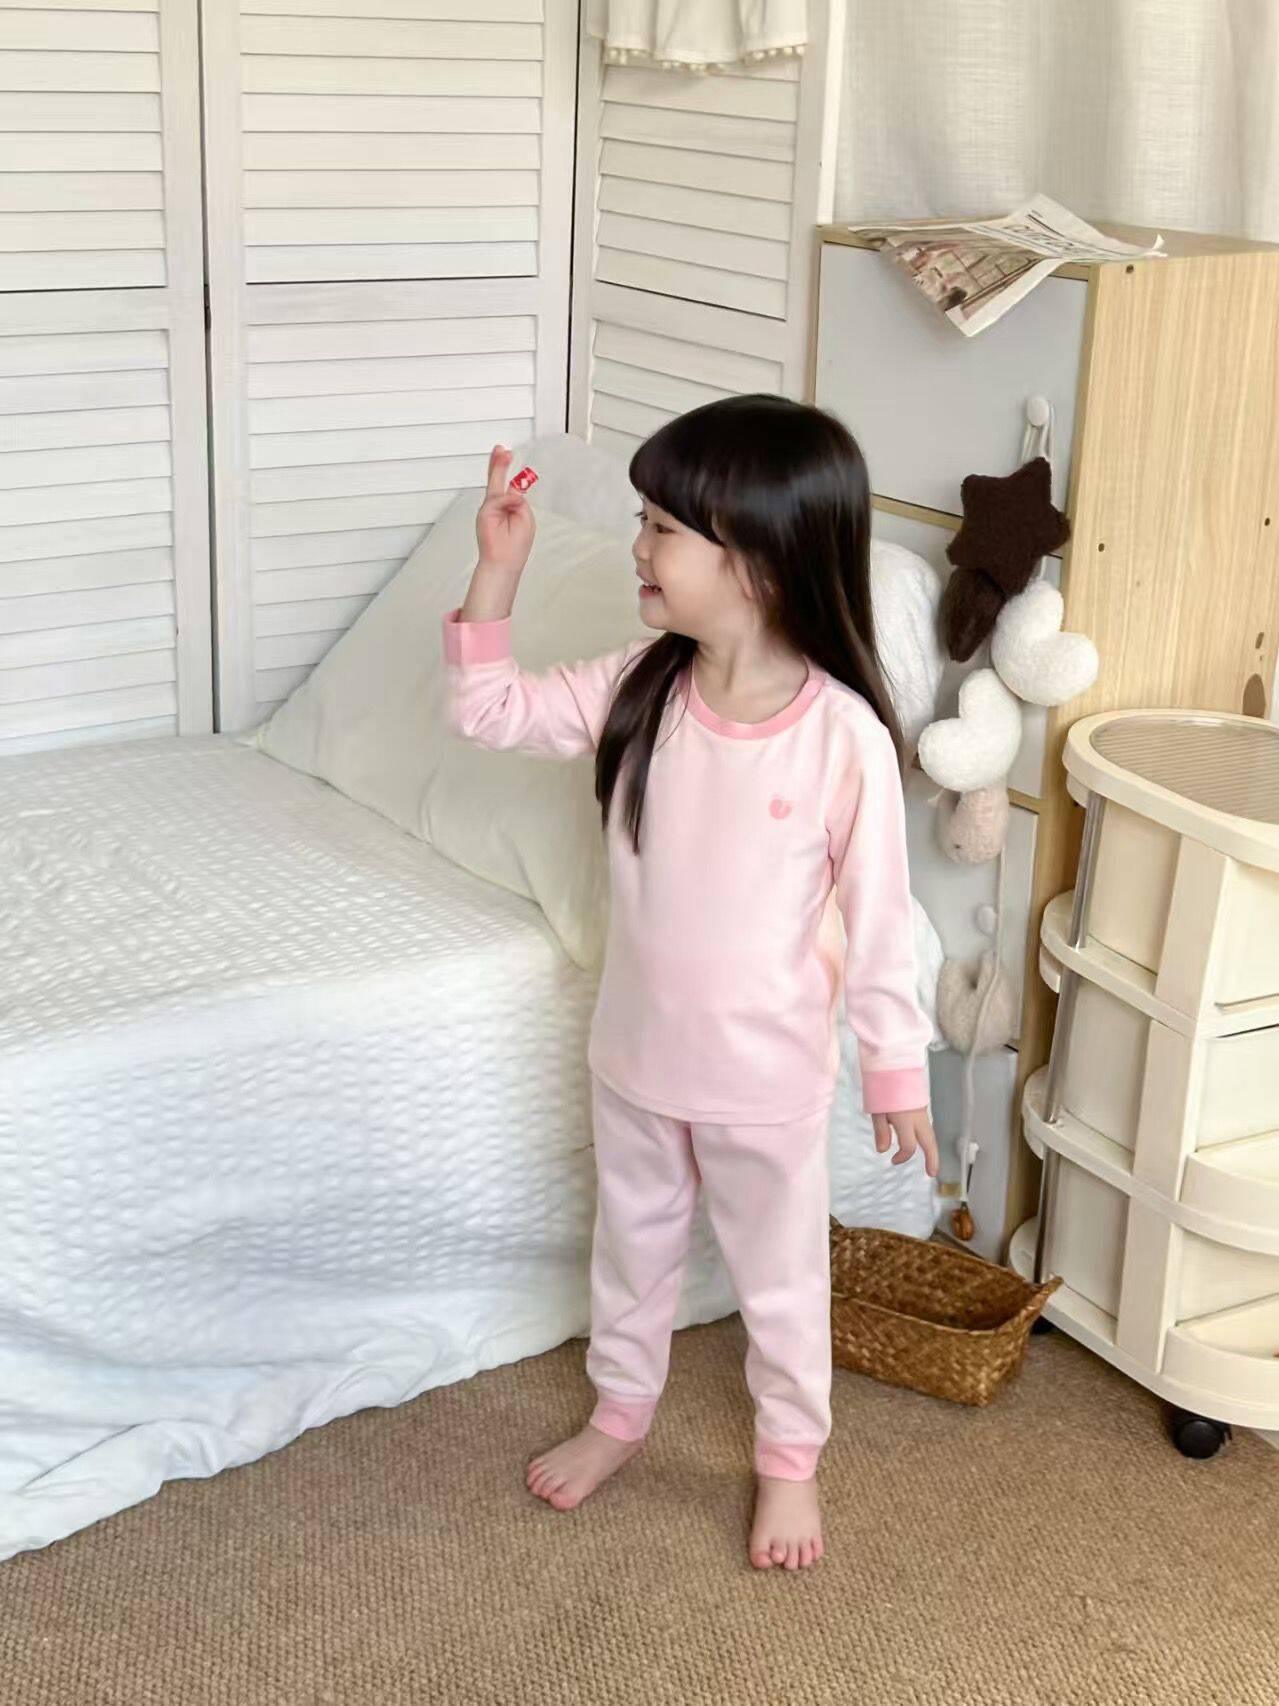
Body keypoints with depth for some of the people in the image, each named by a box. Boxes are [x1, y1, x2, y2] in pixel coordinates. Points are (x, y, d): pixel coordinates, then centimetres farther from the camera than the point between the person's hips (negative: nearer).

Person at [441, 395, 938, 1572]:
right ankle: (621, 1411, 51)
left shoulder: (844, 735, -23)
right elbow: (490, 712, -1)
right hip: (636, 1050, 5)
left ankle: (791, 1456, 42)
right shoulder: (639, 689, -10)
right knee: (632, 1244, 26)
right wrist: (498, 569, -13)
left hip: (768, 1075, -4)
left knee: (779, 1274, 18)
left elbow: (879, 918, -14)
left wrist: (897, 1067, -6)